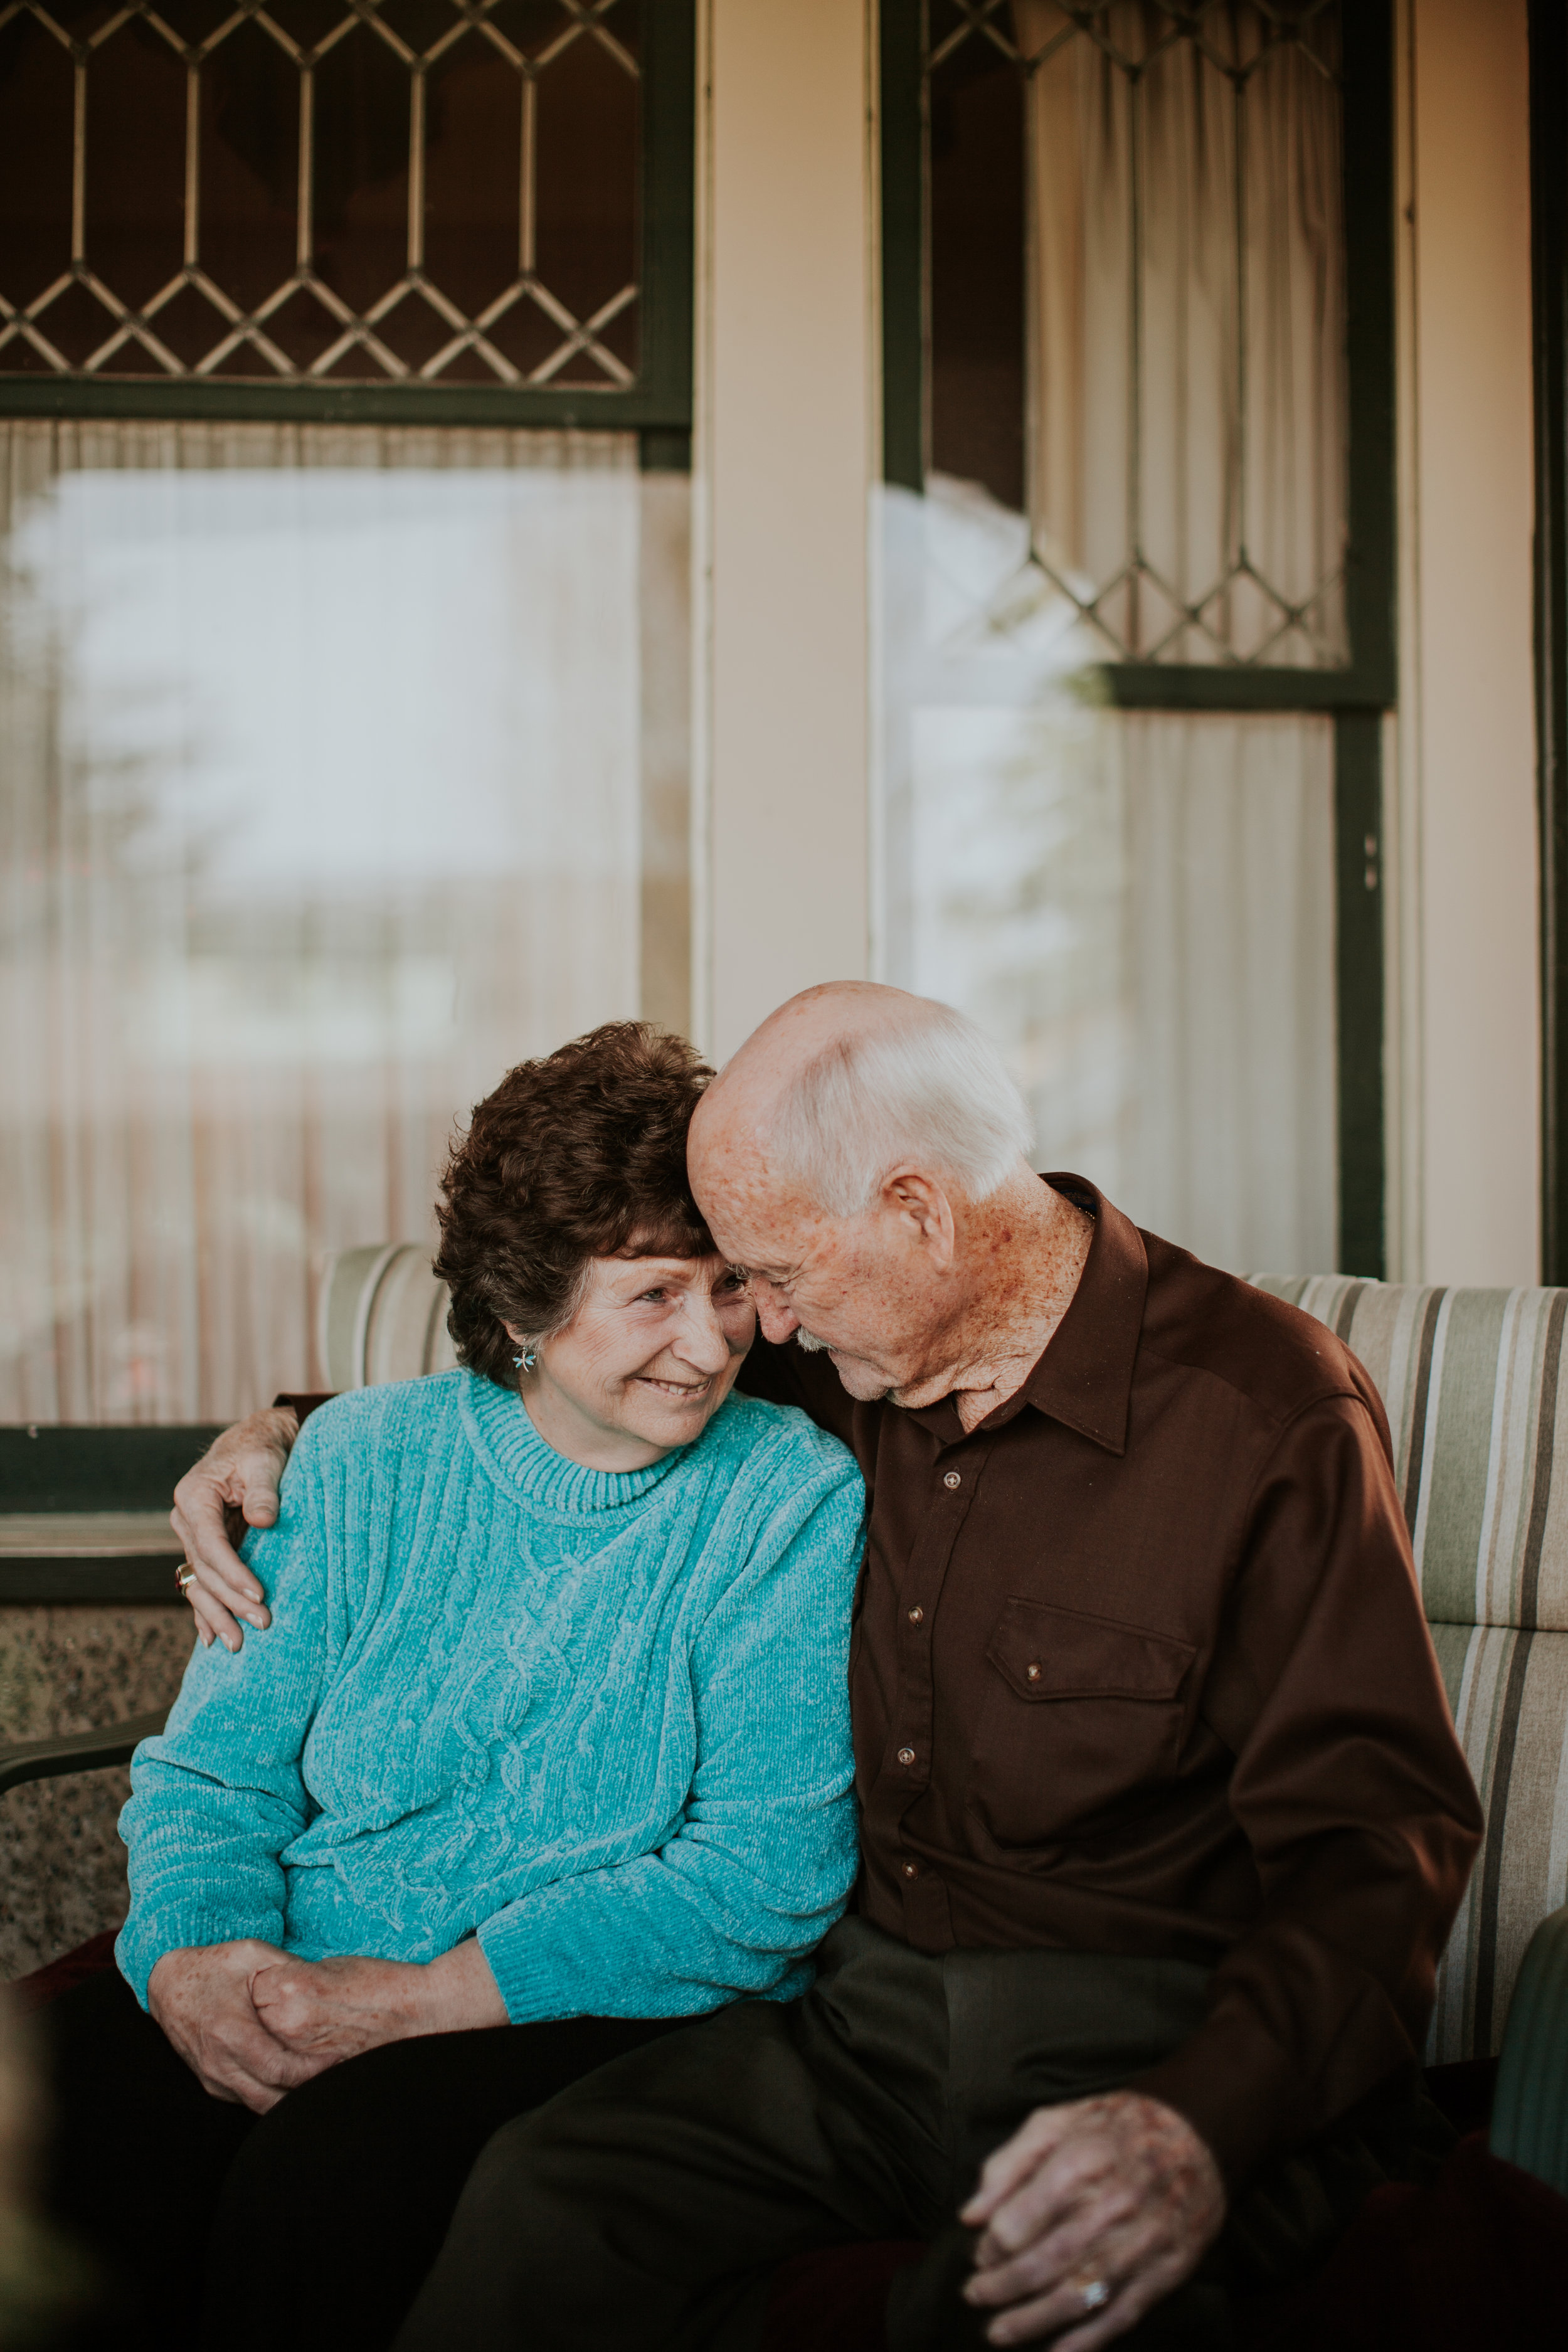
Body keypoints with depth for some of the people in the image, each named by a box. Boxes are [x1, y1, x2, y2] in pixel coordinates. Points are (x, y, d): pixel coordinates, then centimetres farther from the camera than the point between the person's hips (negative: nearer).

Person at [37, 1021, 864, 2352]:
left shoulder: (793, 1502, -4)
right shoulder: (364, 1457, 8)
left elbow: (767, 1877, -11)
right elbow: (215, 1768, 10)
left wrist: (419, 1999, -17)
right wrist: (190, 1960, -14)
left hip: (604, 2009, -3)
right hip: (291, 1989, 3)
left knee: (333, 2164, -33)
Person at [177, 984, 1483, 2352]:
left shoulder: (1269, 1415, -11)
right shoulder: (835, 1367, 8)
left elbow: (1377, 1838, -14)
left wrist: (1201, 2123, -31)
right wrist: (296, 1434, 15)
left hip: (1148, 2031, -4)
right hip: (874, 2000, 5)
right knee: (542, 2198, -24)